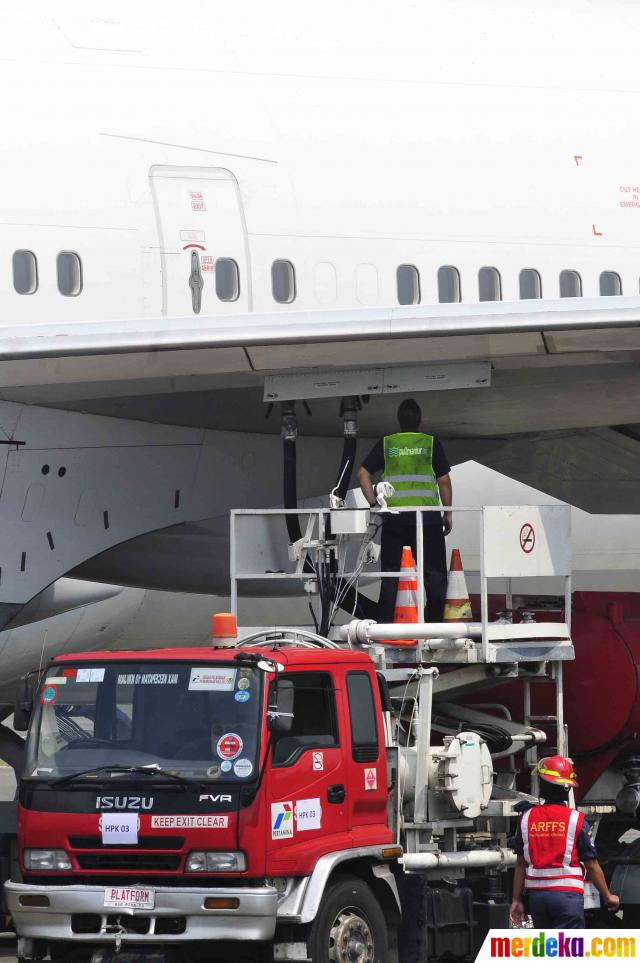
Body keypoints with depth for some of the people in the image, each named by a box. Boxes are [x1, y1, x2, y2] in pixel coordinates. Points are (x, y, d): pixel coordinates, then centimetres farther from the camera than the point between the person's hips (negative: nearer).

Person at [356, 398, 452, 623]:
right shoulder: (431, 444, 2)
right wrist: (448, 513, 9)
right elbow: (444, 480, 1)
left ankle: (384, 620, 4)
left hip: (393, 514, 2)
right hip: (427, 514, -1)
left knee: (390, 570, 7)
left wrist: (374, 504, 8)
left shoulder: (385, 444, 7)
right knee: (434, 571, 4)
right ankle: (436, 619, 1)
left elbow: (363, 474, 3)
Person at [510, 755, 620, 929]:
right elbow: (592, 866, -3)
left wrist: (516, 899, 12)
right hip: (567, 894, -4)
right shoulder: (576, 820, -6)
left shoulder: (527, 818, 2)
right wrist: (608, 897, 10)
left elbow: (521, 864, 5)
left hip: (536, 894, 4)